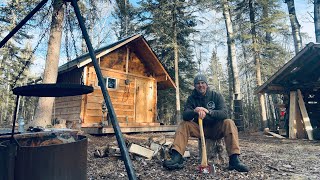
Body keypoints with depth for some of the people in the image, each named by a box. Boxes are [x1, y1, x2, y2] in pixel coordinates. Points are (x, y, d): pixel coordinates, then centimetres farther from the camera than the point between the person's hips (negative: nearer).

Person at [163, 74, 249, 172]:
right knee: (184, 124, -21)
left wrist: (208, 111, -39)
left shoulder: (216, 96, -6)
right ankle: (177, 158, -33)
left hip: (216, 129, -1)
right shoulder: (192, 98, -2)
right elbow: (185, 115, -17)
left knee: (229, 123, -27)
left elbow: (224, 113, -21)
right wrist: (195, 111, -40)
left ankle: (234, 160, -32)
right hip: (199, 129, 1)